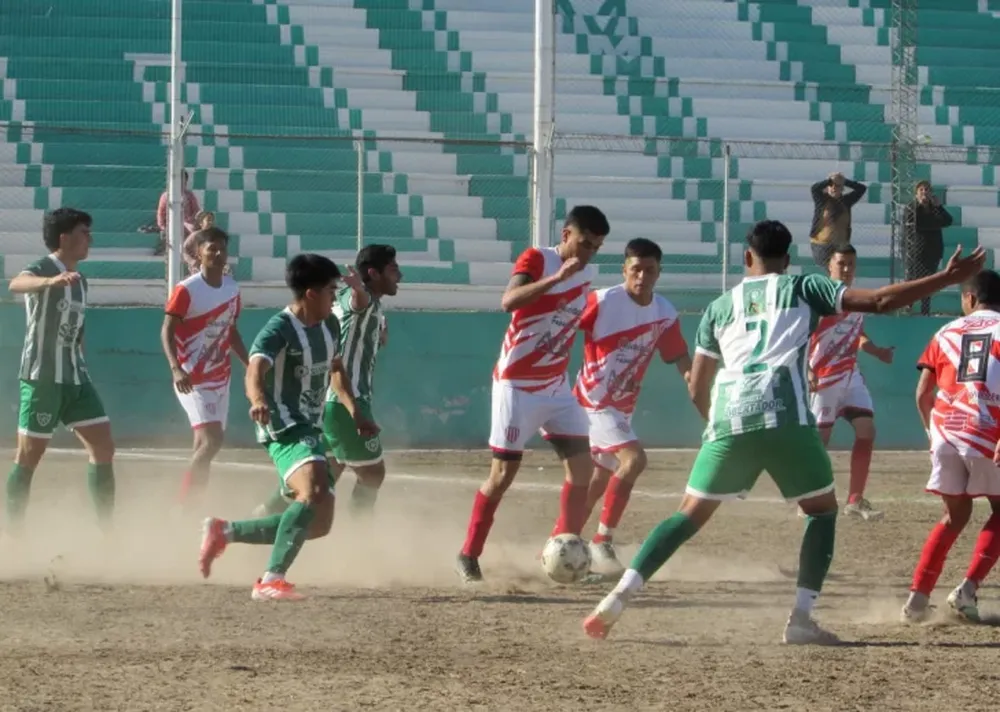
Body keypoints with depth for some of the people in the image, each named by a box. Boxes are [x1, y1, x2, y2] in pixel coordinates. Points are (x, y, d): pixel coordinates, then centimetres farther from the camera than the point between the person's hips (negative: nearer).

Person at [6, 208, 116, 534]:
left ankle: (107, 528, 7)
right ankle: (13, 531, 6)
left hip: (75, 378, 8)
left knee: (103, 447, 3)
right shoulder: (43, 268, -12)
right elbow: (16, 283, -36)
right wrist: (51, 281, -56)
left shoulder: (80, 281, 13)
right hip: (42, 378, -8)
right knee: (29, 455, -2)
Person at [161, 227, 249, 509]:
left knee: (205, 445, 10)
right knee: (211, 440, -19)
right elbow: (167, 331, -15)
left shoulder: (232, 289, 8)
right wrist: (176, 369, -29)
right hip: (193, 380, -7)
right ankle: (183, 507, -12)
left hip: (221, 378, 7)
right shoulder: (186, 291, -13)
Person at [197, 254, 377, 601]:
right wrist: (258, 400, -56)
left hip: (312, 430, 9)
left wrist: (354, 412, 32)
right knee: (314, 492, -34)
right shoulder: (279, 329, -16)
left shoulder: (329, 326, 11)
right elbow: (255, 370, -35)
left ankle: (224, 532, 24)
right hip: (285, 429, -9)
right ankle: (270, 581, -36)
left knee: (318, 523, 9)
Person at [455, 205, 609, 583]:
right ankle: (468, 556, 8)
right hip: (517, 385, -7)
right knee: (504, 472, -5)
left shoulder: (587, 275, 5)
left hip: (557, 387, 7)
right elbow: (508, 301, -35)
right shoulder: (536, 259, -15)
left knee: (581, 464, -2)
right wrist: (557, 277, -44)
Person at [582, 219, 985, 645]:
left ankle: (618, 598, -1)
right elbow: (879, 301, 6)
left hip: (727, 417, 3)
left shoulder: (720, 307, 25)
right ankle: (801, 619, 4)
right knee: (822, 510, 16)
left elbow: (697, 390, 23)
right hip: (784, 416, -3)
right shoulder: (802, 289, 16)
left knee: (690, 514, 13)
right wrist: (948, 278, 10)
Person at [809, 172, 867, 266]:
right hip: (821, 246, -3)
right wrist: (830, 180, -12)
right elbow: (814, 188, -20)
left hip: (841, 245, 3)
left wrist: (845, 181, 0)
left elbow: (862, 188, 7)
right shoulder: (822, 200, -1)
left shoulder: (845, 201, 7)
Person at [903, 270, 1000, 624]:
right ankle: (968, 588, -5)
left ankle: (918, 595, 6)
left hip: (945, 433, 4)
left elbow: (923, 394, 14)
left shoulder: (948, 332, 16)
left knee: (956, 515, 19)